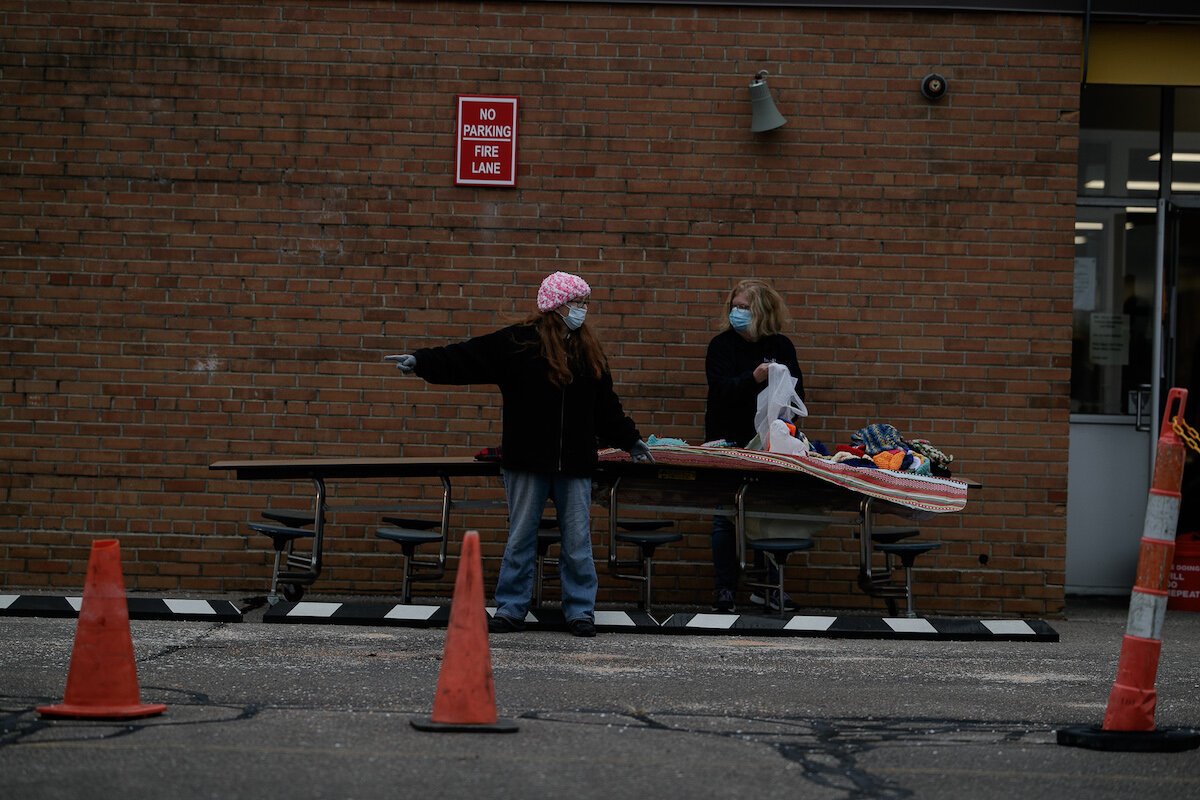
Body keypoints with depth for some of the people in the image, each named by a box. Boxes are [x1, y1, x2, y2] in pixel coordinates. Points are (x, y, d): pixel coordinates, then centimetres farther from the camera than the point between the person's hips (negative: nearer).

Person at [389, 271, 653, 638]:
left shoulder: (588, 349, 10)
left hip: (574, 464, 3)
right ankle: (510, 609, 13)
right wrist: (421, 361, -18)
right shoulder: (518, 342, -4)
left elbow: (606, 404, 21)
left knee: (578, 541, 4)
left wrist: (631, 440, 25)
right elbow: (465, 357, -9)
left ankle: (580, 611, 13)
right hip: (527, 460, -3)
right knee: (520, 538, 5)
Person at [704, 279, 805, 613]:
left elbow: (797, 390, 5)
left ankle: (768, 587, 13)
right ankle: (725, 589, 6)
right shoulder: (722, 345, -2)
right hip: (729, 441, -2)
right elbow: (722, 389, -16)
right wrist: (754, 378, -33)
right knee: (726, 518, 1)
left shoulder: (781, 346, 5)